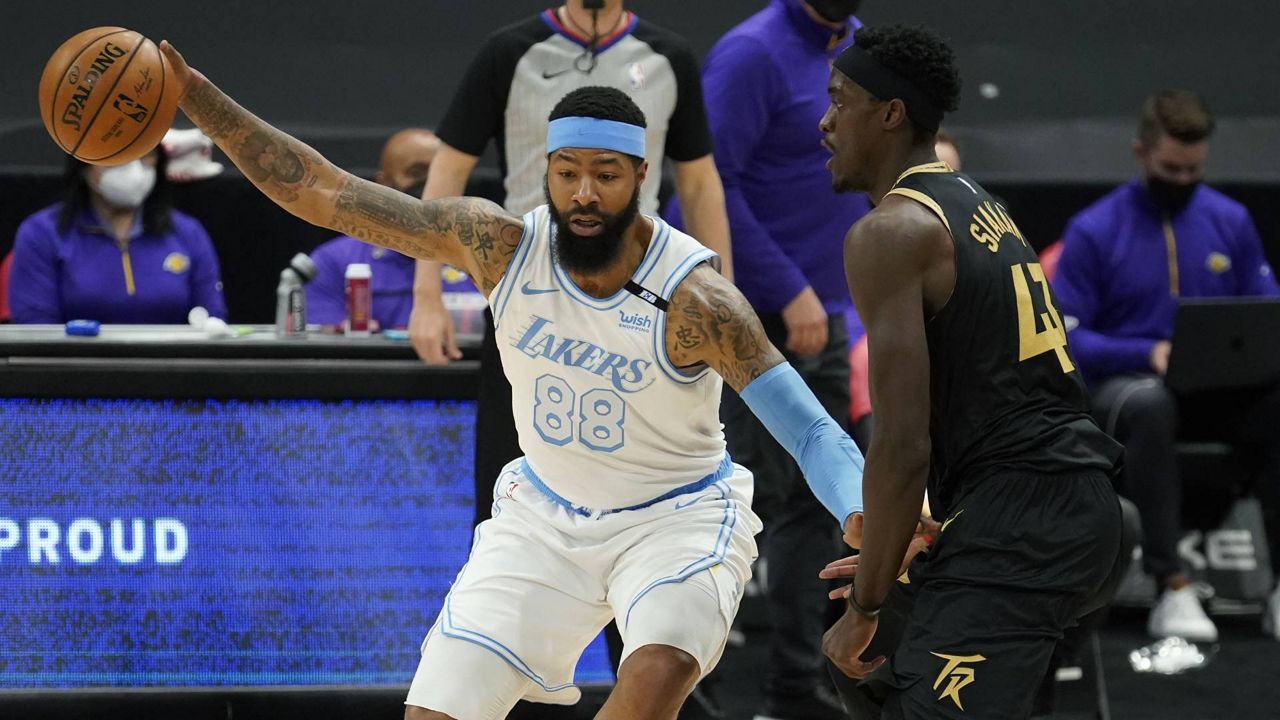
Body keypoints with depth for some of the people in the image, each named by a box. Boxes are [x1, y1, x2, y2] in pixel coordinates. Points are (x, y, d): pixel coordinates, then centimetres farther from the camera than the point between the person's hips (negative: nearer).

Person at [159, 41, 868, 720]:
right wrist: (195, 95, -23)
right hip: (544, 517, 4)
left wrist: (862, 517, -49)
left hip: (675, 517, -4)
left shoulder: (692, 299, -26)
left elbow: (810, 430, -28)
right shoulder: (499, 245, -16)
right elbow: (318, 191, -15)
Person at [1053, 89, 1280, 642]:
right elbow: (1066, 338, -6)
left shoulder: (1230, 221, 9)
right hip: (1126, 385, -3)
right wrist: (1148, 354, -22)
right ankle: (1171, 588, -38)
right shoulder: (1093, 232, -2)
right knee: (1148, 403, -40)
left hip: (1220, 388, 3)